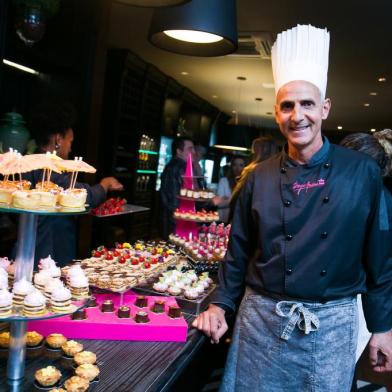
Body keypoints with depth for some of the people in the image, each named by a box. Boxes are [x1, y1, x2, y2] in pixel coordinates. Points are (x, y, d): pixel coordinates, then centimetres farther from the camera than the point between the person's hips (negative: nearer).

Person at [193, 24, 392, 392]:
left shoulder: (362, 172, -6)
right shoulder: (259, 177, -2)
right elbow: (239, 251, 5)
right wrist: (220, 304, -1)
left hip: (332, 324, 0)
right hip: (261, 319, 1)